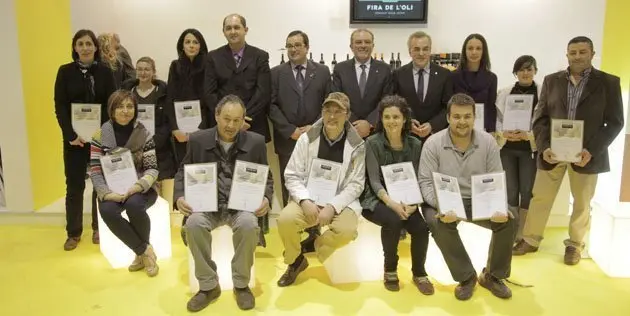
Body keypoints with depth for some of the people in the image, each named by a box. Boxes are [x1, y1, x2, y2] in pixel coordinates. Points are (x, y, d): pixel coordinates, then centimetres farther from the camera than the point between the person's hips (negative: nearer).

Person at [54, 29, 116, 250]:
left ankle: (99, 228, 20)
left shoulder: (105, 72, 3)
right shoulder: (65, 72, 2)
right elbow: (60, 107, -3)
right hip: (74, 137, 0)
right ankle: (73, 233, 14)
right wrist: (70, 135, -14)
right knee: (74, 185, 4)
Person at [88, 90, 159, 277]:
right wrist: (107, 193, -19)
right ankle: (145, 251, -13)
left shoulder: (144, 134, -1)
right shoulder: (100, 135, 1)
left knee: (133, 205, -34)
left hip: (140, 189, -1)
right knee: (107, 211, -31)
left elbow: (152, 169, -4)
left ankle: (141, 252, -6)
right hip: (112, 191, 1)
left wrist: (137, 187, -22)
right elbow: (95, 171, -2)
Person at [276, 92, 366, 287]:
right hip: (308, 199, 1)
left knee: (347, 230, -31)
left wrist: (332, 206, -20)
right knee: (285, 220, -28)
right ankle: (295, 261, 5)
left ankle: (317, 245, 6)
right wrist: (305, 201, -19)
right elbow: (292, 175, -1)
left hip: (341, 202, -1)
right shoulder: (307, 139, -1)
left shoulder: (357, 146, -3)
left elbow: (356, 184, -5)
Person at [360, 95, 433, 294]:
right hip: (377, 200, -3)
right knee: (393, 220, -34)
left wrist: (413, 203, -21)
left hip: (405, 201, 3)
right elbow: (375, 181, -13)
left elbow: (417, 180, -1)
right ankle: (390, 269, -7)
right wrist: (391, 203, -31)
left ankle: (419, 273, 4)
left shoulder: (415, 144, 3)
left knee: (421, 227, -25)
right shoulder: (372, 143, -7)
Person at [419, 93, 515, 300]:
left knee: (507, 220, -21)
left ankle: (493, 275, 4)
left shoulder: (488, 142, -4)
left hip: (478, 201, 3)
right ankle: (466, 277, -9)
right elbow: (426, 182, -14)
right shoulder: (433, 144, -11)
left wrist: (499, 208, -22)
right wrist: (441, 207, -33)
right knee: (439, 224, -33)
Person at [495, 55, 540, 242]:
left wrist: (529, 134, -22)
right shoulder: (504, 93, 5)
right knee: (510, 190, 8)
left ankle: (523, 235, 17)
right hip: (507, 148, 2)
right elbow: (496, 119, 4)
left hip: (530, 149, -2)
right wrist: (504, 133, -14)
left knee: (527, 191, 3)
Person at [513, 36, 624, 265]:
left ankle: (575, 244, 29)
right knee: (540, 199, 9)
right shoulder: (551, 81, 6)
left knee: (582, 203, 12)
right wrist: (544, 147, -12)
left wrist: (592, 150, -16)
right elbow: (540, 117, 3)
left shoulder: (609, 83, 0)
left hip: (587, 153, -1)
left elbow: (615, 122, -3)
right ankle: (531, 240, 24)